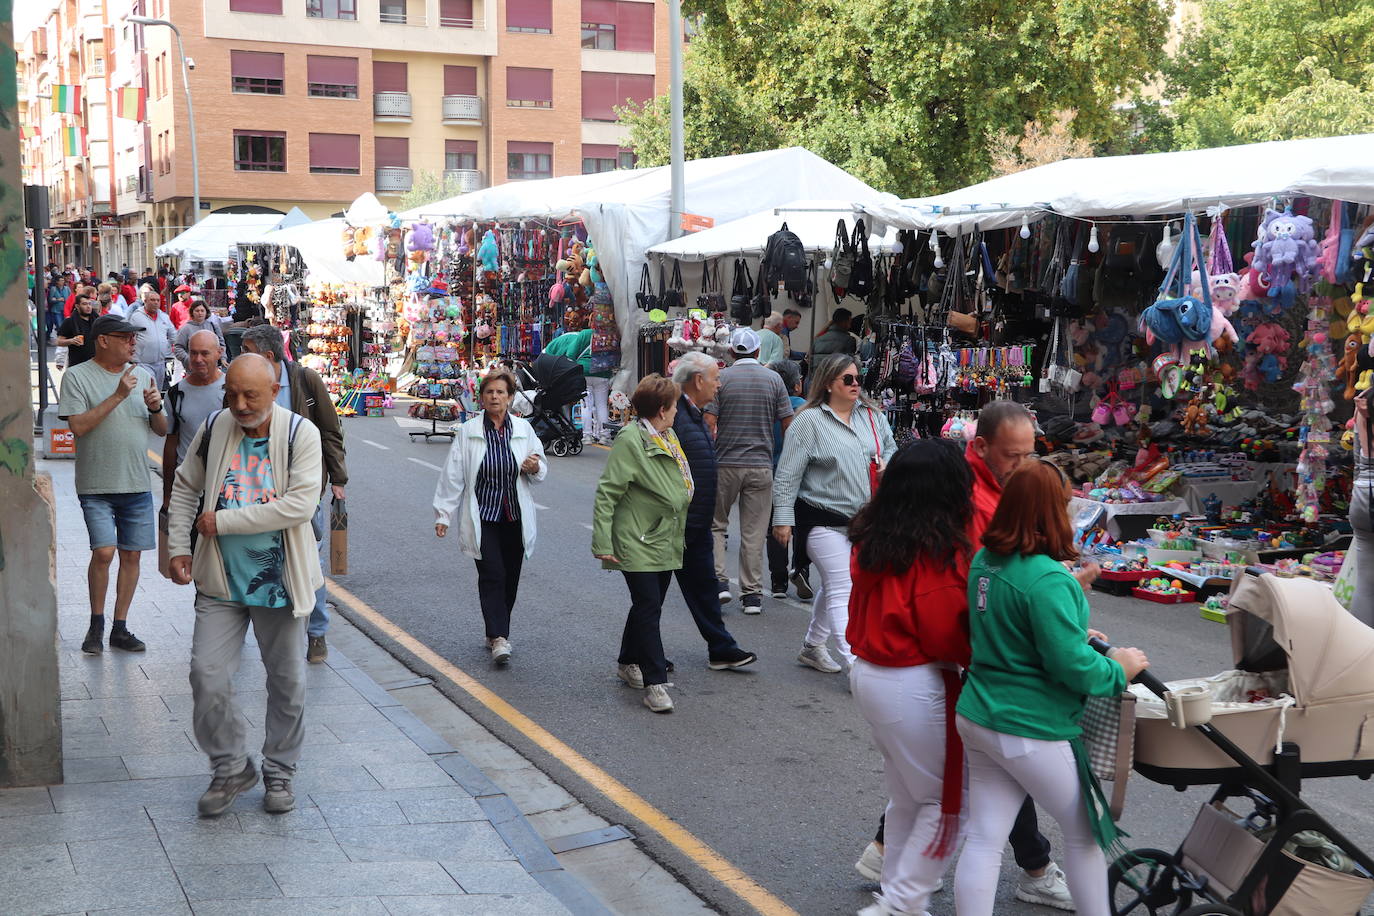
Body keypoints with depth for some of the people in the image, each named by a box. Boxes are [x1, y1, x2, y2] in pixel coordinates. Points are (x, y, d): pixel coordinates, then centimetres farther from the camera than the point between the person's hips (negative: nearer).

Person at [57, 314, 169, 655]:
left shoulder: (141, 375, 9)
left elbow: (161, 430, 13)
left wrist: (155, 407, -8)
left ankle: (119, 628, 17)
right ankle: (96, 624, 6)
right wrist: (118, 395, -18)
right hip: (97, 486, -4)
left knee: (131, 555, 6)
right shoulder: (77, 377, -4)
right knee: (104, 551, -14)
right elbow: (78, 426, -16)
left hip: (137, 485, 4)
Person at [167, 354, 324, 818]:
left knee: (287, 681, 9)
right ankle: (231, 768, 16)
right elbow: (185, 488, 14)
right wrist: (178, 547, 4)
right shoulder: (212, 429, 0)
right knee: (208, 675, -3)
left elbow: (301, 503, -21)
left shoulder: (300, 433, -11)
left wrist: (223, 522, -18)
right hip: (220, 580, 2)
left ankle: (280, 772, 27)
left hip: (279, 581, -2)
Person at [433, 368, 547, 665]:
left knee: (510, 578, 7)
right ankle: (499, 638, -14)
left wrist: (535, 468, -11)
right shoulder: (468, 432, -1)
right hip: (482, 517, -3)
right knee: (492, 575, -12)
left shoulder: (523, 429, 5)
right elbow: (453, 475, 1)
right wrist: (443, 513, -1)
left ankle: (496, 632, 22)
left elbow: (542, 468, 13)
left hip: (515, 517, 3)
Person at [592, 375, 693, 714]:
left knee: (647, 606, 16)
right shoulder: (630, 441, -17)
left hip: (666, 541, 9)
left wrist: (680, 531, 24)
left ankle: (628, 664, 33)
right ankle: (655, 683, -9)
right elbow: (606, 493, -19)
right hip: (637, 543, -9)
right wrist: (602, 542, -22)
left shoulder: (669, 437, 11)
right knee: (648, 607, -10)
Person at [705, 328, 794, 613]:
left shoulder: (721, 378, -3)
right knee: (754, 532, 6)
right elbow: (788, 424, 3)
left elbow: (709, 422, -8)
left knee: (716, 524, 14)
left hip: (726, 464, -1)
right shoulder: (773, 379, 2)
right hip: (761, 465, 1)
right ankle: (752, 594, 7)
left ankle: (719, 580, 1)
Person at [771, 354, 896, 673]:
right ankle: (857, 663, -13)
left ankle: (812, 647, 34)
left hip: (861, 518, 7)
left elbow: (890, 448, 22)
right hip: (823, 520, -7)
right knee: (842, 591, -10)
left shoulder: (871, 416, 7)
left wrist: (888, 464, -2)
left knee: (832, 585, 18)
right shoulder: (809, 420, -10)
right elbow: (788, 474, -10)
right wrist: (783, 518, -14)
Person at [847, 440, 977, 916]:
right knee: (946, 803, 7)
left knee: (906, 797, 22)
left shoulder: (873, 536, 2)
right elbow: (947, 635, -17)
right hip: (915, 687, -8)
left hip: (867, 674, 8)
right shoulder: (938, 547, -20)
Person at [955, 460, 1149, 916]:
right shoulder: (1047, 580, -24)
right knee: (1085, 831, 15)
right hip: (1031, 731, -7)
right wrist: (1119, 670, -4)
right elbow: (1072, 668, -22)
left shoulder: (984, 561, 2)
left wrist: (1072, 634, 17)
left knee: (983, 841, 10)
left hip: (978, 718, 7)